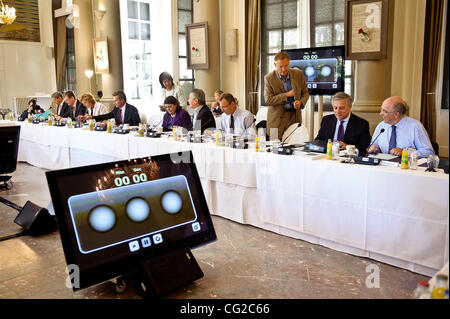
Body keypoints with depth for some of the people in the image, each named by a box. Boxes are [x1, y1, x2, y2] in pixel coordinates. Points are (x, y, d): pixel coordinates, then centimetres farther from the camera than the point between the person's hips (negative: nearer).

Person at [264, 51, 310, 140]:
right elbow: (268, 100, -12)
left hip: (294, 116, 2)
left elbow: (305, 93, 12)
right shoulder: (269, 78, -5)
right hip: (277, 119, -2)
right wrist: (287, 94, -15)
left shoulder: (299, 74, 3)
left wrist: (301, 102, -10)